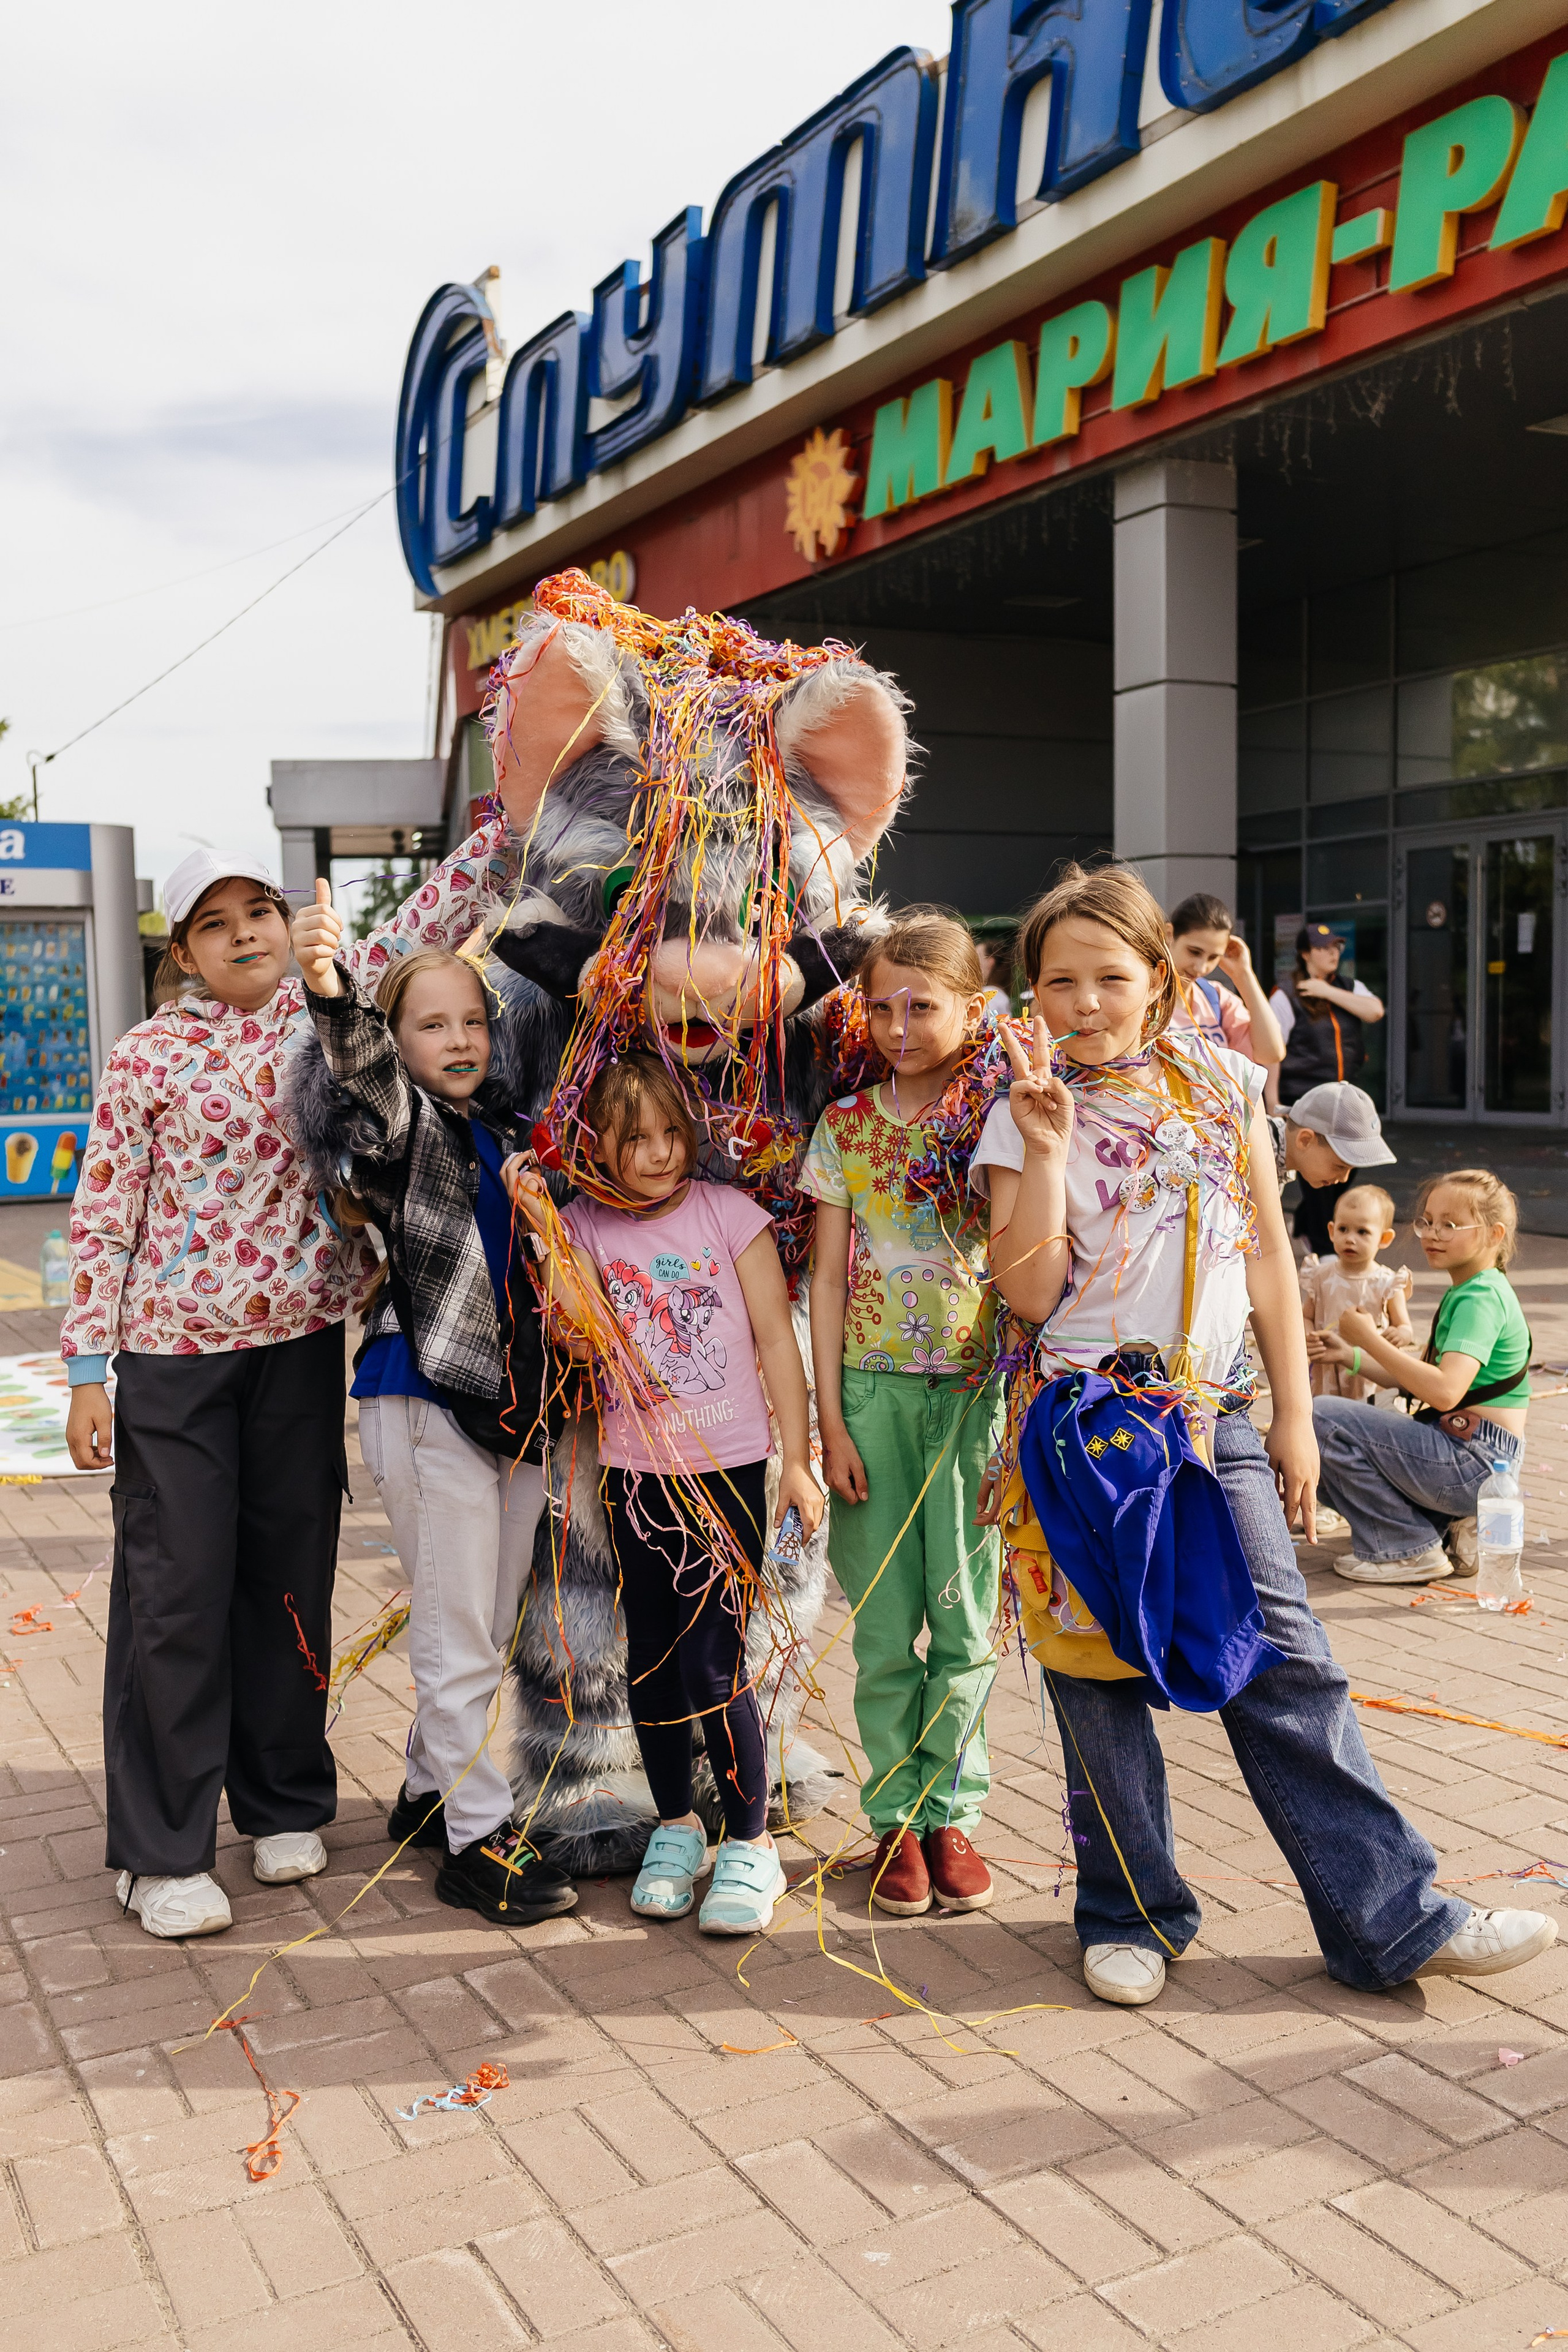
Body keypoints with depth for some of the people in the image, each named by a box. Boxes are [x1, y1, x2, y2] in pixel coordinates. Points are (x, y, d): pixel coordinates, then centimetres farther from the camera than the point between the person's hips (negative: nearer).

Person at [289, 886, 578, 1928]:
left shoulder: (505, 1126, 11)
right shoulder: (399, 1123, -9)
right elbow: (362, 1074, -30)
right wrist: (332, 988, -50)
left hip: (517, 1403, 7)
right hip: (427, 1405, -7)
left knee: (491, 1633, 18)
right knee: (458, 1640, 0)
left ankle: (432, 1791, 35)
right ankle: (478, 1841, 12)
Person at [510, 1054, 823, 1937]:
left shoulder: (728, 1211, -2)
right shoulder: (586, 1224, 4)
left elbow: (777, 1338, 0)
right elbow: (585, 1325, -12)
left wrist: (798, 1460, -3)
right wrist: (544, 1223, -18)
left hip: (728, 1466, -3)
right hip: (635, 1472, 3)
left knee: (713, 1659, -6)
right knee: (653, 1654, 12)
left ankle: (751, 1843, 12)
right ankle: (676, 1825, 30)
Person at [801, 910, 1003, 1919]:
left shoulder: (998, 1121, 1)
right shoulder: (847, 1125, 3)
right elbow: (827, 1277, 3)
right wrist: (831, 1419, 0)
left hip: (975, 1389, -1)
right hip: (874, 1388, 1)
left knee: (966, 1618, 5)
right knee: (886, 1625, 5)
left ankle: (950, 1812, 20)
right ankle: (896, 1817, 19)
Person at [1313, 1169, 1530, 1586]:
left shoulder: (1482, 1296, -17)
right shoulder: (1465, 1292, 15)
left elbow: (1445, 1390, -31)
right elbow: (1421, 1379, 19)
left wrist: (1371, 1339, -23)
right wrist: (1350, 1356, 12)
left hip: (1473, 1460, -11)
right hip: (1469, 1454, 11)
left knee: (1322, 1417, -18)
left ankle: (1408, 1550, -7)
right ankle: (1452, 1524, 10)